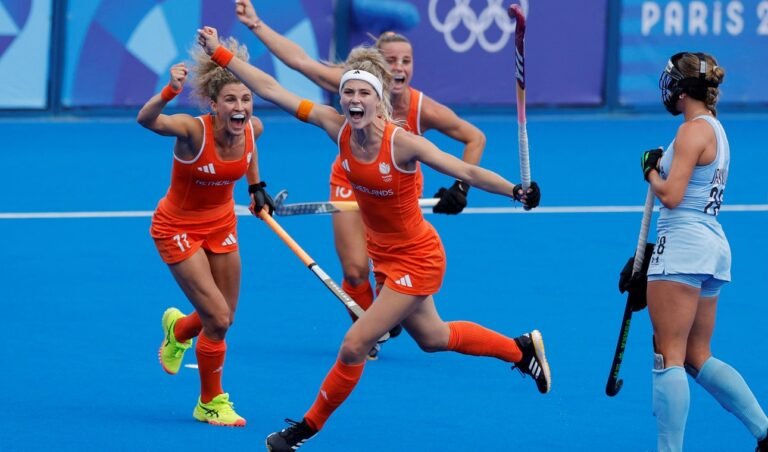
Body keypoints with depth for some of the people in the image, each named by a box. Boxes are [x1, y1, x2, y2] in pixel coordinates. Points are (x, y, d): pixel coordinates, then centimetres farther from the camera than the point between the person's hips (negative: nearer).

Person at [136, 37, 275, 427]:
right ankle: (211, 403, 12)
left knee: (222, 319, 13)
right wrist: (169, 93, -70)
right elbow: (146, 120, -54)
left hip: (222, 225, 6)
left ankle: (178, 329, 49)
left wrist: (256, 186, 10)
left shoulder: (252, 129, -16)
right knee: (218, 319, -11)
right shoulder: (193, 131, -32)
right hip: (179, 229, -6)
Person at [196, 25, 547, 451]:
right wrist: (220, 54, -14)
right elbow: (271, 90, -12)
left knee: (353, 346, -8)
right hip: (385, 256, 7)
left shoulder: (402, 143, -28)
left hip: (416, 259, -7)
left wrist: (516, 191, -44)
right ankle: (522, 349, 46)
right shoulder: (338, 127, -14)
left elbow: (467, 172, -29)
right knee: (432, 337, 26)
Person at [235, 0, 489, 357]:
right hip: (352, 184, 0)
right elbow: (300, 61, -26)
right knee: (356, 270, -11)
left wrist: (461, 188, -20)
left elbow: (475, 138, -13)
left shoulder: (423, 110, -26)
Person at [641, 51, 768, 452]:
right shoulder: (715, 128, 16)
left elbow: (671, 196, -19)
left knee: (669, 356, -7)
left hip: (684, 245, -10)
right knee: (699, 358, 14)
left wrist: (651, 170, 0)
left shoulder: (694, 130, -13)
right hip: (713, 247, 10)